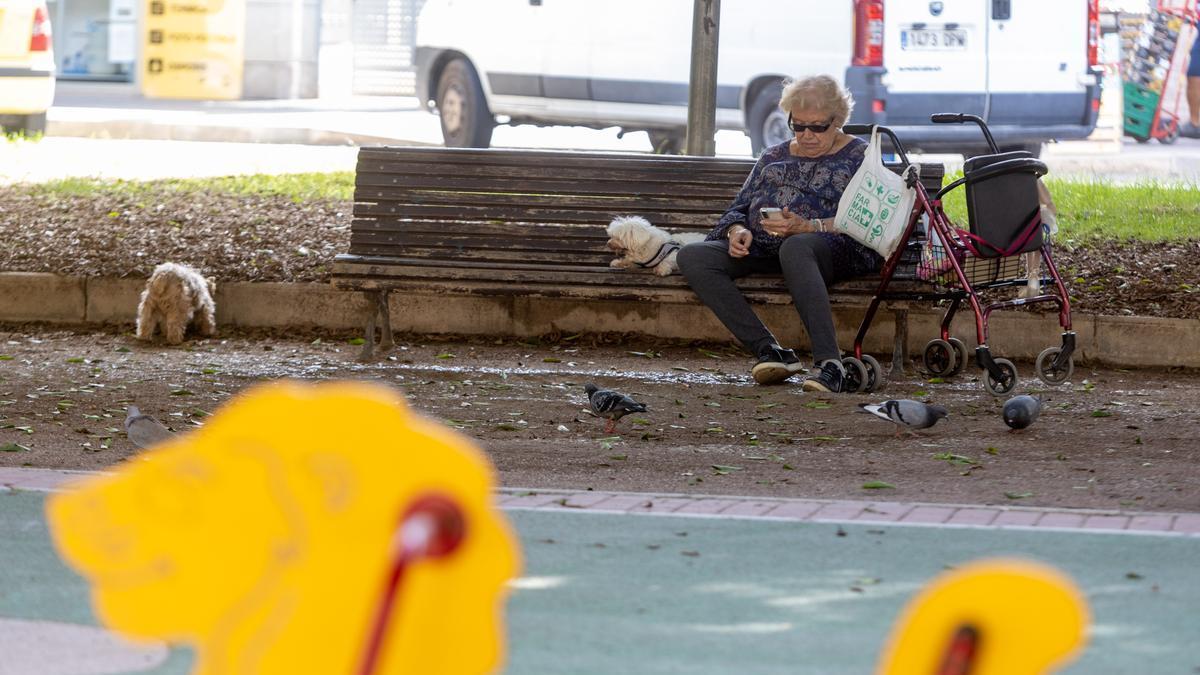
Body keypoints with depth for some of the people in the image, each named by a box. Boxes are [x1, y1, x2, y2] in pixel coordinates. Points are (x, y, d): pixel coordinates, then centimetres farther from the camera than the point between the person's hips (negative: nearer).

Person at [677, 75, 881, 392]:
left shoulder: (859, 156, 9)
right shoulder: (774, 157, 27)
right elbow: (739, 207, 23)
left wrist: (807, 227, -19)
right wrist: (738, 231, -3)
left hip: (833, 250, -6)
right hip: (762, 249, 6)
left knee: (795, 247, -43)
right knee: (692, 256, -21)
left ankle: (829, 361, -48)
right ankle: (768, 350, -31)